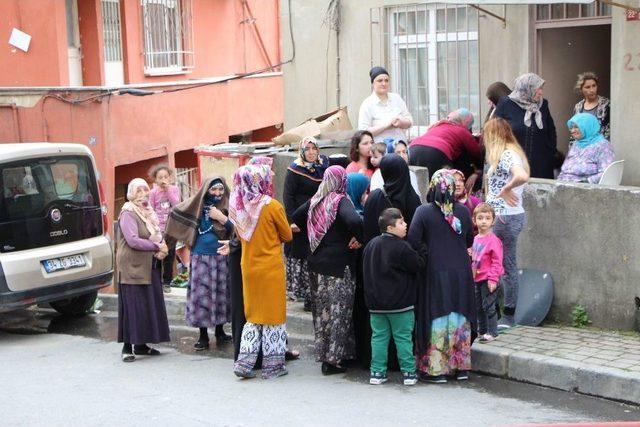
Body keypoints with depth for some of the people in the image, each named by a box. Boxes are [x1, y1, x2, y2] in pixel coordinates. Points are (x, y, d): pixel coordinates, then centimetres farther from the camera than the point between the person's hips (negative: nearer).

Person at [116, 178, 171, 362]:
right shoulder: (128, 214, -9)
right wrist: (157, 247, -13)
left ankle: (141, 344, 15)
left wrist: (162, 247, -4)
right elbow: (133, 241, -19)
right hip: (133, 267, -8)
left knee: (150, 305, 7)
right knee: (132, 306, -6)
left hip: (151, 267, 8)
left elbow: (158, 235, 18)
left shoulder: (148, 212, 16)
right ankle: (127, 347, -1)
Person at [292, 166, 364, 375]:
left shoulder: (315, 201, 7)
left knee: (321, 310, 14)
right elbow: (354, 221, -31)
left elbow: (296, 216, 20)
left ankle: (323, 354, 21)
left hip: (317, 263, 6)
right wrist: (358, 239, -14)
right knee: (338, 311, 0)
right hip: (339, 264, -6)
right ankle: (333, 359, 1)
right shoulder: (340, 201, -13)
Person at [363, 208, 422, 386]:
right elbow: (418, 266, -12)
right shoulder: (402, 247, -16)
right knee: (403, 337, 3)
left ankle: (377, 372, 9)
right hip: (400, 303, -5)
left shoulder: (371, 245, 6)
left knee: (379, 336, 9)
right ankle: (408, 373, 7)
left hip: (376, 303, 5)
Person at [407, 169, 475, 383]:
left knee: (437, 319, 4)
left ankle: (436, 369, 6)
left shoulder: (424, 212, -11)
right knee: (460, 319, 13)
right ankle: (461, 367, 21)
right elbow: (470, 241, 9)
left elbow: (413, 240, -18)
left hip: (434, 273, -3)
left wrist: (425, 254, -2)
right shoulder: (463, 211, -1)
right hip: (460, 273, 3)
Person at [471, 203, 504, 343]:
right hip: (477, 279, 8)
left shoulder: (493, 240, -14)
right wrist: (471, 273, 16)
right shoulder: (475, 239, 9)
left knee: (489, 306, -4)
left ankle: (492, 332, 4)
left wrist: (492, 279, -19)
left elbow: (497, 262, -15)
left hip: (488, 280, -8)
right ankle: (482, 330, 28)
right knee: (478, 306, 16)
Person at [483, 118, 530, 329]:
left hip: (506, 217, -10)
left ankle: (509, 316, 10)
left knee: (507, 266, 0)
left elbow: (522, 176, -34)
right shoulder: (505, 154, 15)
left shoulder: (507, 155, -16)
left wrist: (505, 190, -21)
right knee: (506, 265, 11)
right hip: (503, 216, 10)